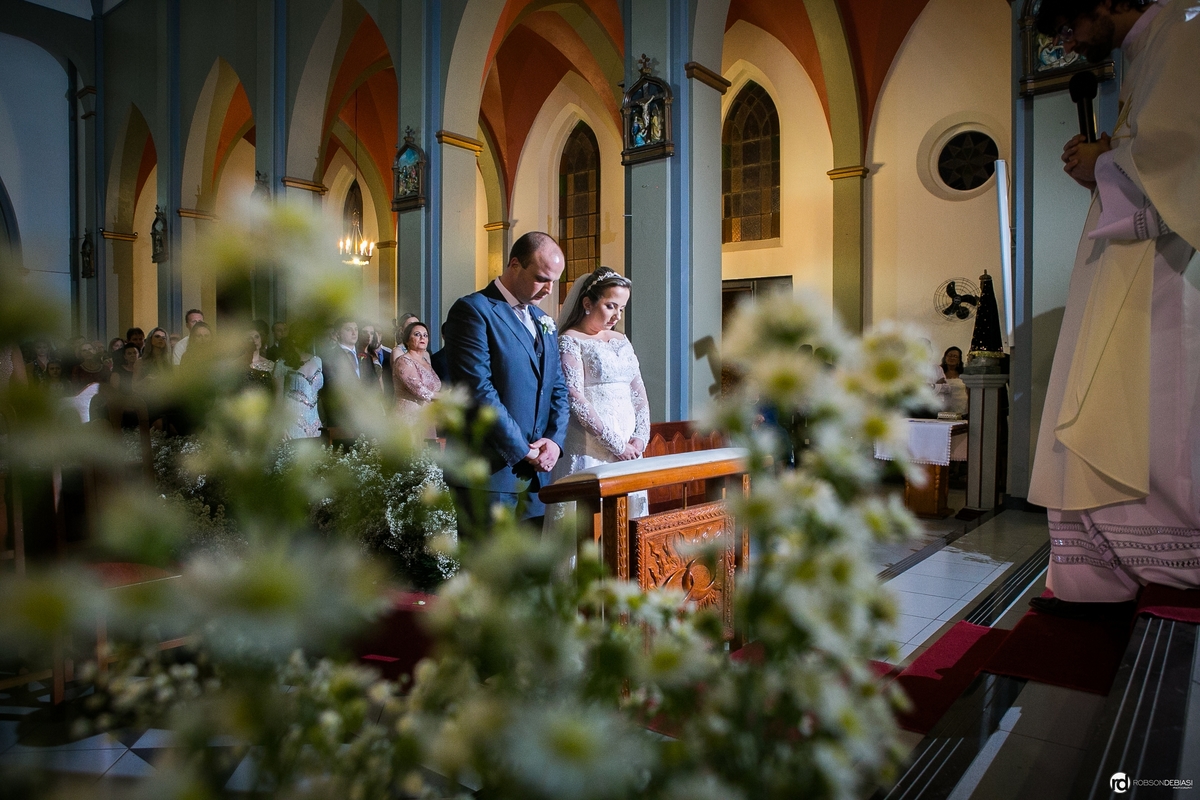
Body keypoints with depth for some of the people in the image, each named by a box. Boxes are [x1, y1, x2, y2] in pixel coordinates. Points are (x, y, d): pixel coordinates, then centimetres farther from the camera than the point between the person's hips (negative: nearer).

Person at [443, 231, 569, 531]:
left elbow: (558, 388, 17)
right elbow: (479, 390, -17)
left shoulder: (544, 321, 17)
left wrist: (555, 440, -1)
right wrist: (523, 451, -13)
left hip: (535, 472, 7)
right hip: (490, 472, -7)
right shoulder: (473, 310, -8)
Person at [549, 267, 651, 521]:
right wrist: (615, 444, -14)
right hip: (590, 450, -6)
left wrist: (641, 437, -1)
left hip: (629, 449, 7)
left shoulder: (621, 341, 16)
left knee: (628, 512, 8)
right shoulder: (570, 341, -4)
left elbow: (638, 392, 14)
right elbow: (575, 400, -13)